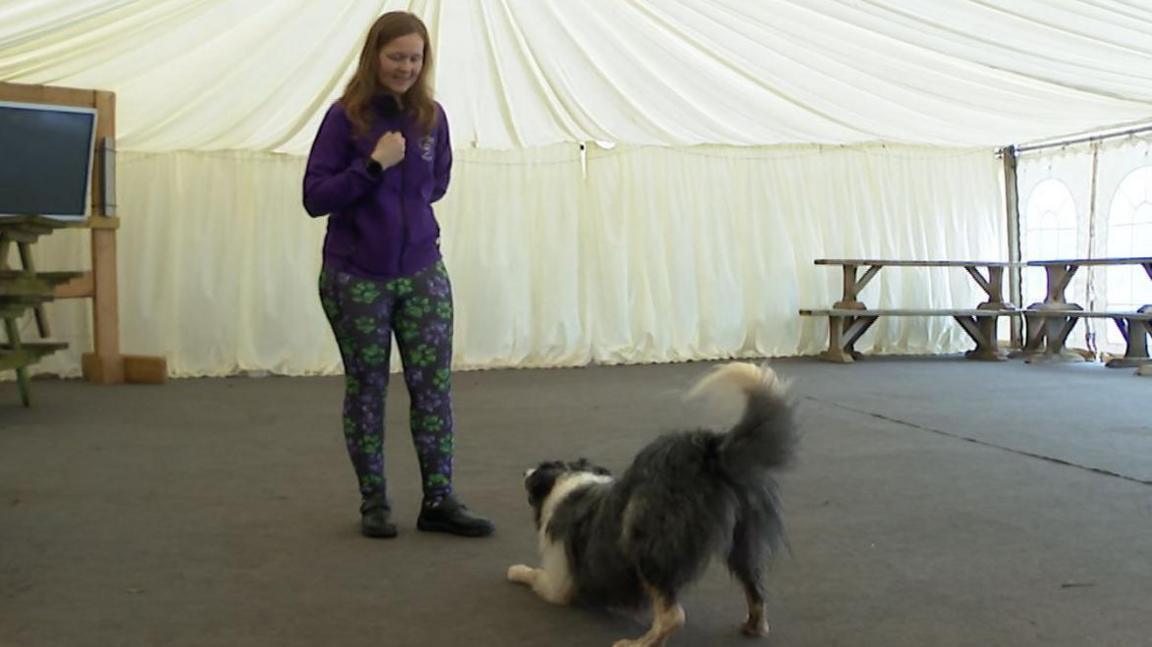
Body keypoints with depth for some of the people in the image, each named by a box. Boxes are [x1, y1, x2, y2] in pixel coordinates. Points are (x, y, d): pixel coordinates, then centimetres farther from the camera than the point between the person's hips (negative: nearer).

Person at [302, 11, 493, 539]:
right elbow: (315, 197, -11)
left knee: (434, 386, 1)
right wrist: (373, 165, -20)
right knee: (366, 389, 8)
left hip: (421, 272, 3)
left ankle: (439, 500, 10)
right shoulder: (345, 117, -8)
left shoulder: (431, 118, 3)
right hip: (355, 278, -3)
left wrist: (403, 202, 4)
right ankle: (373, 502, 20)